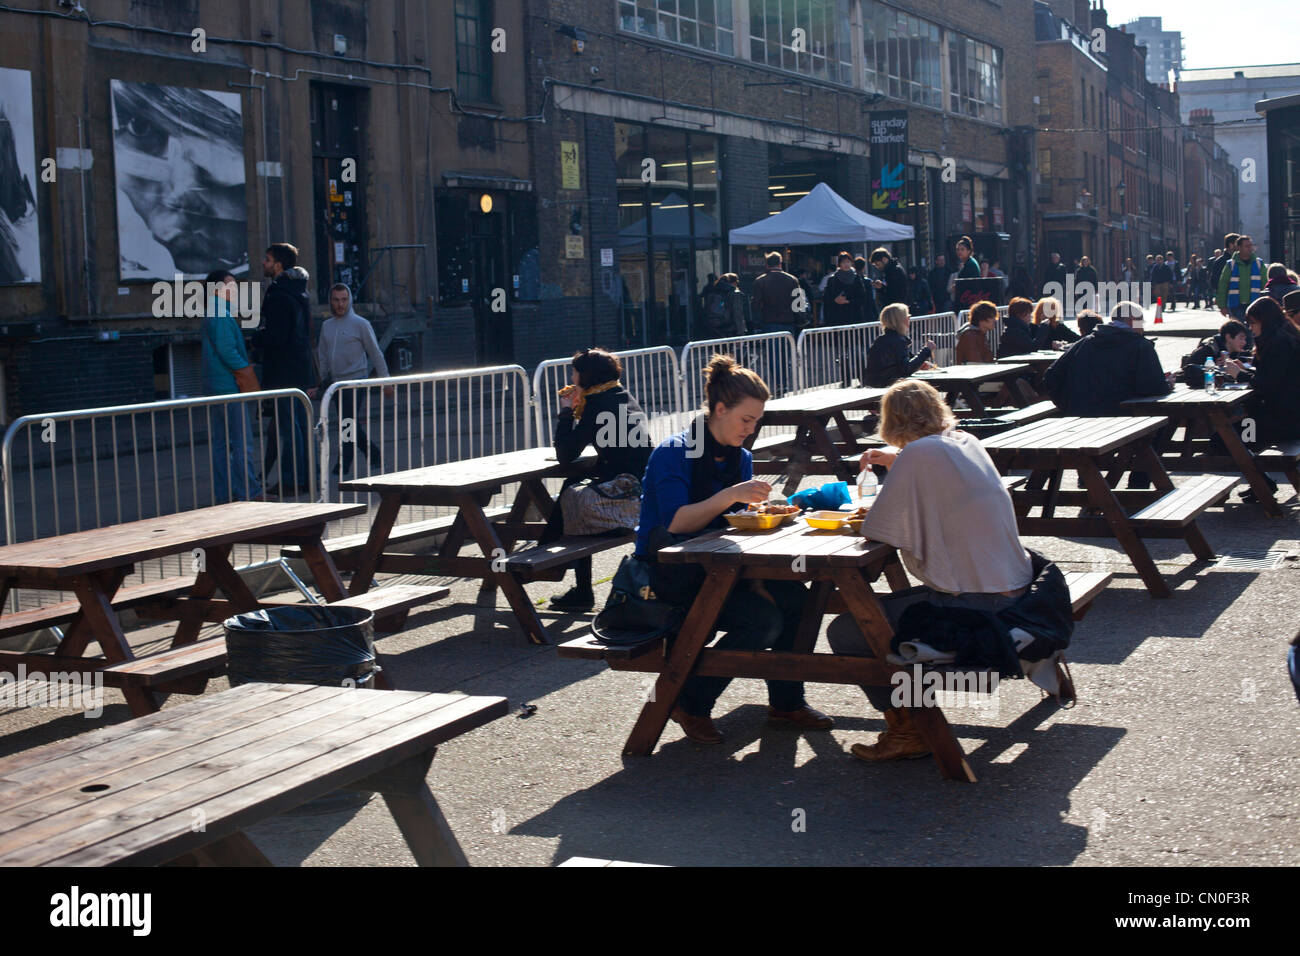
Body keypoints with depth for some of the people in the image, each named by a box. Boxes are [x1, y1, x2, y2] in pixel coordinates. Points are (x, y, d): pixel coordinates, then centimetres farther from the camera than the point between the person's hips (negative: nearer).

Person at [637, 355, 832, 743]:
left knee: (794, 598, -16)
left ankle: (786, 701, 0)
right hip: (670, 577, -7)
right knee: (763, 619, -26)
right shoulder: (673, 453, -14)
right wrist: (732, 496, -33)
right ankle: (692, 703, -9)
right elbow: (675, 523, -27)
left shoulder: (740, 458, 9)